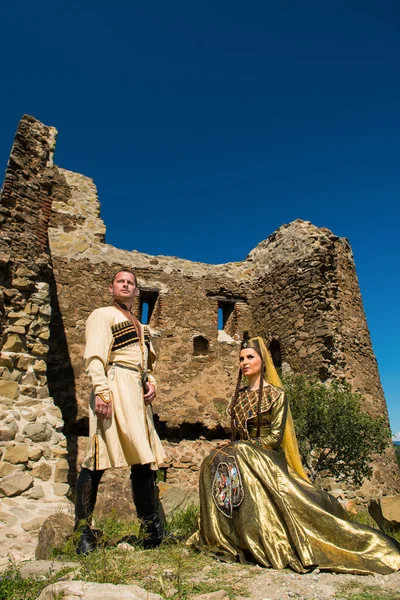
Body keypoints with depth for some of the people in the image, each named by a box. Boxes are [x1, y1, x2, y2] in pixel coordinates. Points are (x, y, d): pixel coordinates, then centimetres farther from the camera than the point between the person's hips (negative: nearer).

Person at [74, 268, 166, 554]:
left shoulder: (140, 326, 28)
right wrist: (101, 390, -19)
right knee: (105, 458, -8)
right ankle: (83, 531, 3)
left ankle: (153, 531, 12)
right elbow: (94, 356, -6)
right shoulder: (102, 315, 7)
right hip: (114, 387, -7)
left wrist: (151, 382, 6)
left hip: (137, 392, 7)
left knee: (145, 457, 5)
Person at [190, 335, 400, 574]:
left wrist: (244, 447, -15)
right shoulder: (240, 395, 13)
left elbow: (275, 437, -11)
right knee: (215, 461, -25)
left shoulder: (276, 393, -4)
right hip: (241, 456, 6)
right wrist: (235, 447, -6)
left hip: (267, 458, -5)